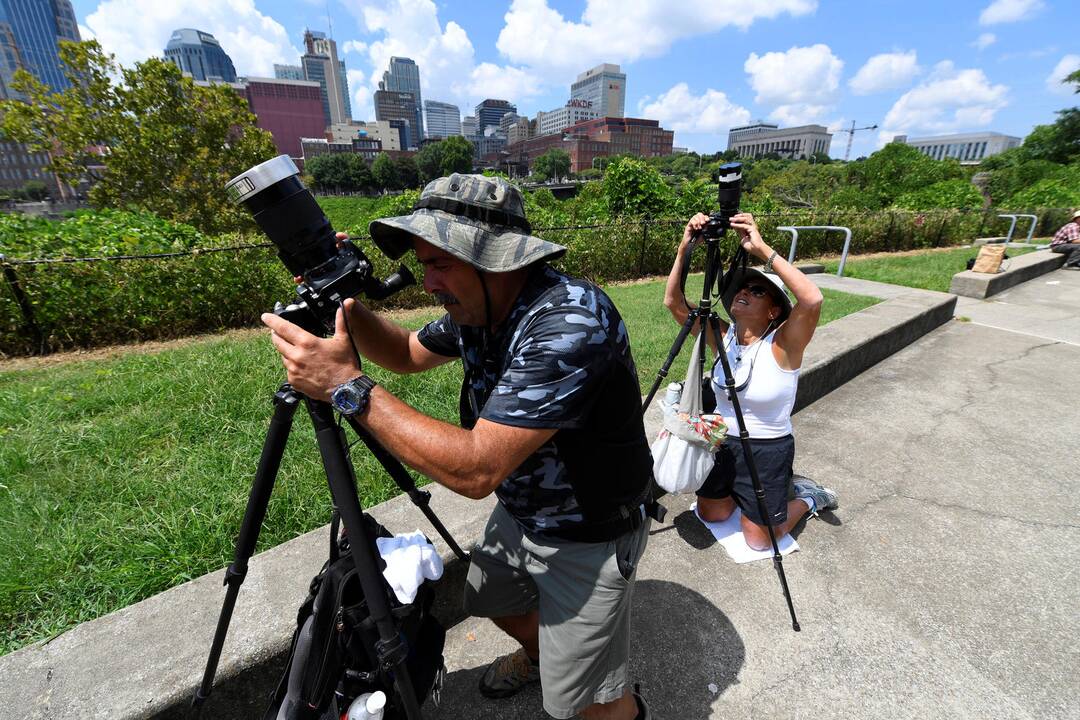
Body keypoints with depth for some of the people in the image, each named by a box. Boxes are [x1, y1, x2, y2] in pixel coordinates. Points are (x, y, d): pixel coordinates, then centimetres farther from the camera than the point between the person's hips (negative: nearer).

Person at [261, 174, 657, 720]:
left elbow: (477, 470, -37)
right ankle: (538, 653, 61)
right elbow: (406, 353, 8)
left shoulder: (570, 323, -34)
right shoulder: (478, 307, -7)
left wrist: (349, 387, -32)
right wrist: (343, 303, -9)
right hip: (518, 511, 8)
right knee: (489, 599, 29)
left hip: (586, 537, -7)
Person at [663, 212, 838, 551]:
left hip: (768, 449, -5)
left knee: (758, 540, 12)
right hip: (723, 442, 5)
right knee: (710, 514, 22)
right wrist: (685, 248, -26)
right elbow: (674, 302, -15)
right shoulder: (724, 336, -7)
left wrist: (762, 249, -39)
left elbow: (813, 299, -41)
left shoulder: (783, 343, -20)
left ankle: (808, 497, 34)